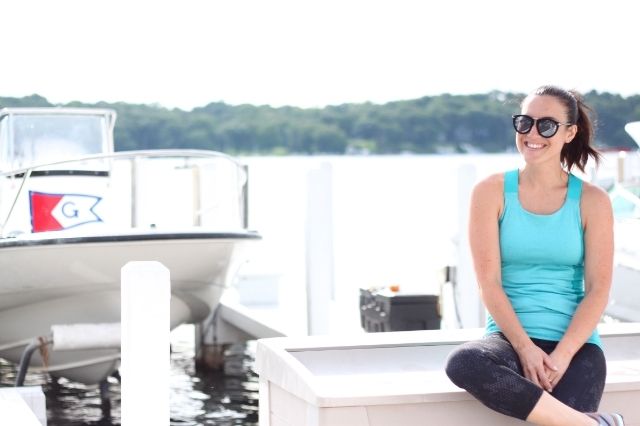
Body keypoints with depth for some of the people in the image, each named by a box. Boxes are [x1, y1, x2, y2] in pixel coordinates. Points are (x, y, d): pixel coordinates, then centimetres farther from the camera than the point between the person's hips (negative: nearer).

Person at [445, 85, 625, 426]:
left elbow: (598, 289, -2)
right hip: (510, 336, 1)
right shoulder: (492, 192, 3)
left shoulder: (592, 201, 4)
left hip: (575, 344, -1)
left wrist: (561, 356, -15)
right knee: (463, 363, -35)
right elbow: (489, 282, -4)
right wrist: (526, 349, -15)